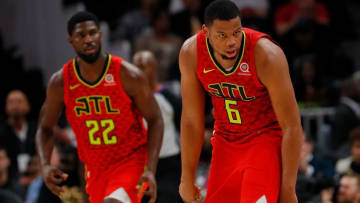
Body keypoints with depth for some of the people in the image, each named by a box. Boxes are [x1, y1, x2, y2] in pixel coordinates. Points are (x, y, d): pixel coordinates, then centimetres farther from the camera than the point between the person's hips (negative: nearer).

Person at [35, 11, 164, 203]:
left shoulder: (128, 75, -13)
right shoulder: (60, 82, -4)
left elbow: (155, 120, -7)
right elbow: (45, 128, 7)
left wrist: (150, 170, -18)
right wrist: (45, 165, -12)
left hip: (132, 160, -4)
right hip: (95, 166, 4)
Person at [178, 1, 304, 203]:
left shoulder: (267, 55, -28)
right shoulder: (191, 53, -15)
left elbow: (292, 126, -23)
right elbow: (191, 121, -4)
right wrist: (187, 178, -1)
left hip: (268, 139, -5)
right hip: (226, 141, 5)